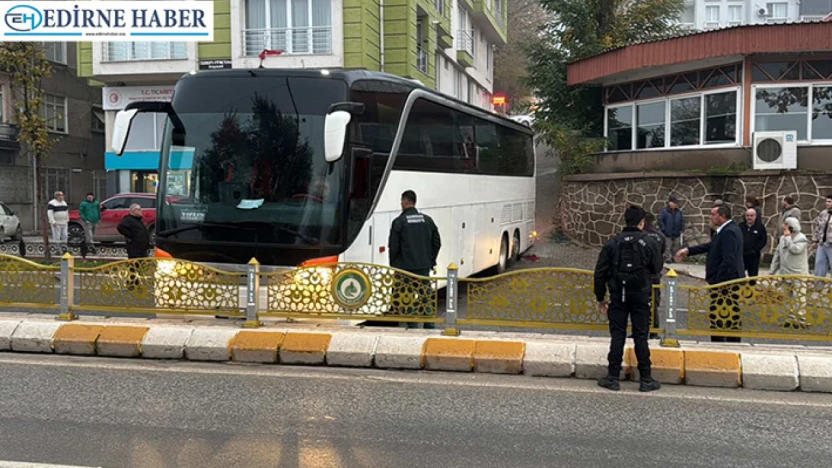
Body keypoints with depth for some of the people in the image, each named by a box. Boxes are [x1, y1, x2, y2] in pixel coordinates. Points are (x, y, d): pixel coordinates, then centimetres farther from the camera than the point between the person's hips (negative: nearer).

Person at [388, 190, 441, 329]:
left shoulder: (399, 221, -6)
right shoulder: (427, 220, 8)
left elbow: (393, 246, -7)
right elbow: (437, 243, 10)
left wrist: (393, 265, 5)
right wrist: (431, 261, 16)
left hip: (405, 266, -4)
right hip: (424, 266, 4)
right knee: (426, 295, 10)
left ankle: (412, 326, 3)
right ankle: (429, 325, 12)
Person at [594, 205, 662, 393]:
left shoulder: (613, 243, -2)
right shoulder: (647, 242, -6)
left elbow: (600, 273, -1)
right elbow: (656, 268, 4)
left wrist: (600, 298, 8)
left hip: (618, 297, 1)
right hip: (640, 297, -1)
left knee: (617, 336, 6)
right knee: (641, 337, 6)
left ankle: (613, 377, 9)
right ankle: (645, 379, 12)